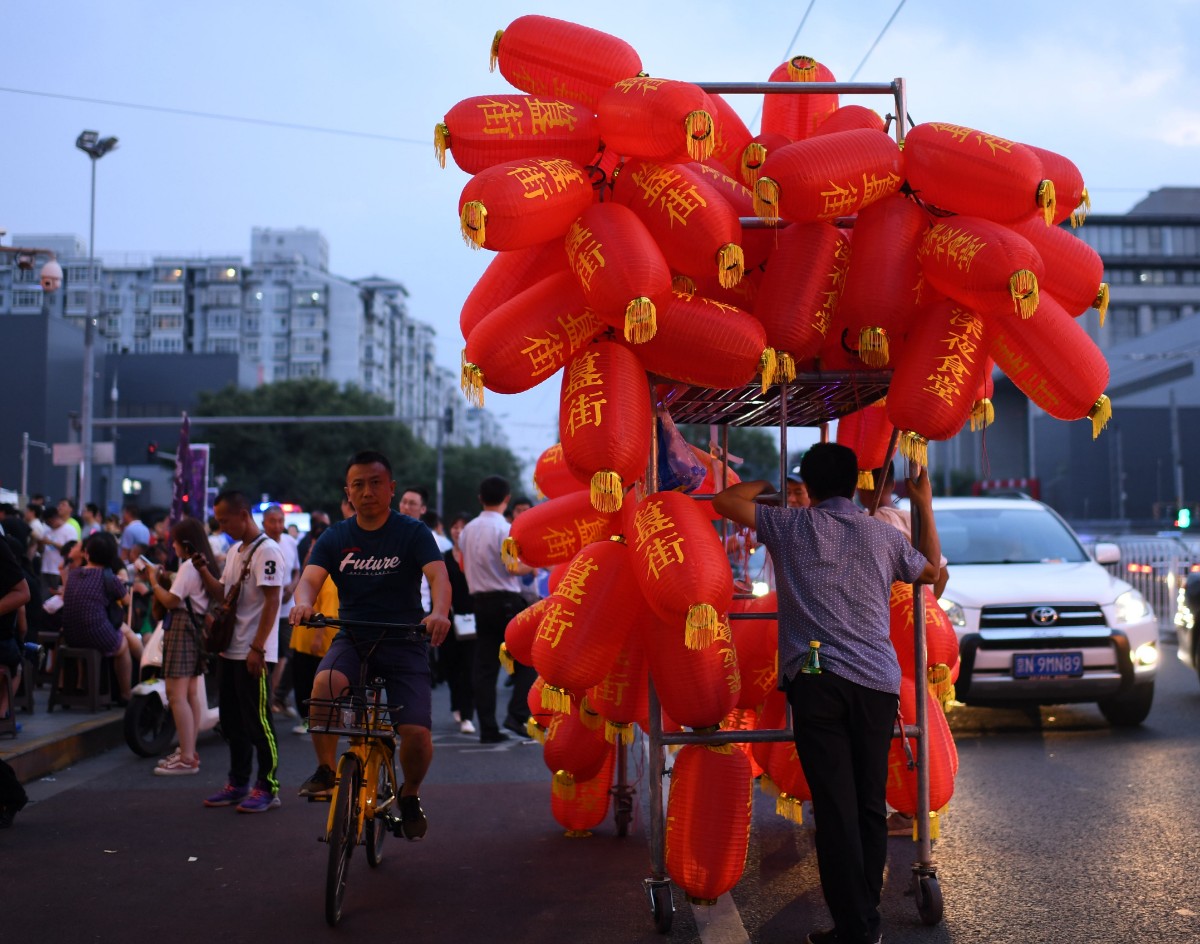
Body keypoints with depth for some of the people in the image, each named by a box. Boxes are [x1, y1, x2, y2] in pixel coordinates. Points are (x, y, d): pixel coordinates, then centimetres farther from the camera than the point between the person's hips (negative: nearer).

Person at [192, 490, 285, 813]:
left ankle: (268, 788, 4)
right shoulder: (234, 551, 16)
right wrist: (202, 570, 5)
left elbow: (271, 601, -18)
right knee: (232, 722, 15)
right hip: (231, 650, 9)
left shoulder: (267, 551, -13)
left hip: (254, 654, -9)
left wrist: (257, 648, -22)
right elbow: (222, 593, 21)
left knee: (258, 721, -4)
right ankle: (238, 784, 24)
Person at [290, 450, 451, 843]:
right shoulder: (335, 537, 5)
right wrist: (303, 603, -33)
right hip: (352, 638, 2)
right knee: (325, 684, -32)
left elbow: (438, 575, -17)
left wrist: (439, 612, -39)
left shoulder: (413, 532, -3)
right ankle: (325, 770, -10)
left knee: (417, 734, -16)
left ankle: (410, 795, 17)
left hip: (403, 640, -1)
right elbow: (310, 577, -8)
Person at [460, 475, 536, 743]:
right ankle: (517, 716, -7)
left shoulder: (468, 530, 10)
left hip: (480, 600, 7)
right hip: (507, 600, -6)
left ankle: (488, 729, 6)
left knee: (484, 667, 6)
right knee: (527, 661, 5)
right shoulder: (505, 529, -12)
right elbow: (516, 568, -18)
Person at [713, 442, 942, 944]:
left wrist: (766, 484, 32)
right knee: (870, 805, 11)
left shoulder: (789, 526, 7)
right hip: (876, 682, 3)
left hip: (815, 681, -2)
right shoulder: (884, 535, 13)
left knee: (836, 807, -3)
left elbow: (724, 501, 16)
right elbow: (931, 570, 31)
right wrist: (925, 506, 39)